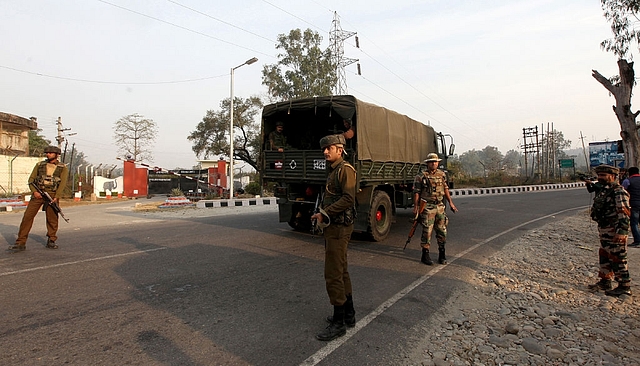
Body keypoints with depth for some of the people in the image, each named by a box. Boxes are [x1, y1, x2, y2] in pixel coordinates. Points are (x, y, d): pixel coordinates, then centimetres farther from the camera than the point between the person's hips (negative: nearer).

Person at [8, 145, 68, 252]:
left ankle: (51, 241, 16)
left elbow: (63, 183, -6)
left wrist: (56, 197, -16)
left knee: (52, 219, 2)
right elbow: (31, 179, 8)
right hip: (38, 194, 2)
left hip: (52, 195, -2)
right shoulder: (39, 165, 12)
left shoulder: (63, 168, 4)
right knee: (27, 216, -5)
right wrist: (34, 191, -10)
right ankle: (21, 243, -1)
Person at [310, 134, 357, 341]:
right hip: (333, 227, 11)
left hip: (339, 228, -11)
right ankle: (349, 315, 29)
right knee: (341, 271, 16)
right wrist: (323, 215, 7)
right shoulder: (333, 171, 18)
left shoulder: (345, 169, -13)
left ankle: (338, 323, 5)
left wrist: (325, 213, -19)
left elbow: (348, 198, -23)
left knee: (333, 275, -6)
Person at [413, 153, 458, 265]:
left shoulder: (442, 175, 10)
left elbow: (445, 189, 17)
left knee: (442, 231, 8)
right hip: (427, 207, -5)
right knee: (427, 231, -3)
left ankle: (442, 254, 22)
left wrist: (450, 202, 12)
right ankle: (425, 255, 8)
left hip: (440, 206, 5)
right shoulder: (421, 177, -5)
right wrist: (415, 207, -10)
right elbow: (416, 193, -6)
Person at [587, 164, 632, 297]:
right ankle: (605, 281, 28)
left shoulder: (619, 192, -17)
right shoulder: (602, 190, 11)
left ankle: (625, 286, 12)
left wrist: (622, 232, -26)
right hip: (603, 230, 9)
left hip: (615, 231, -9)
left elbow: (624, 213, -22)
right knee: (604, 256, 17)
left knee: (617, 258, 0)